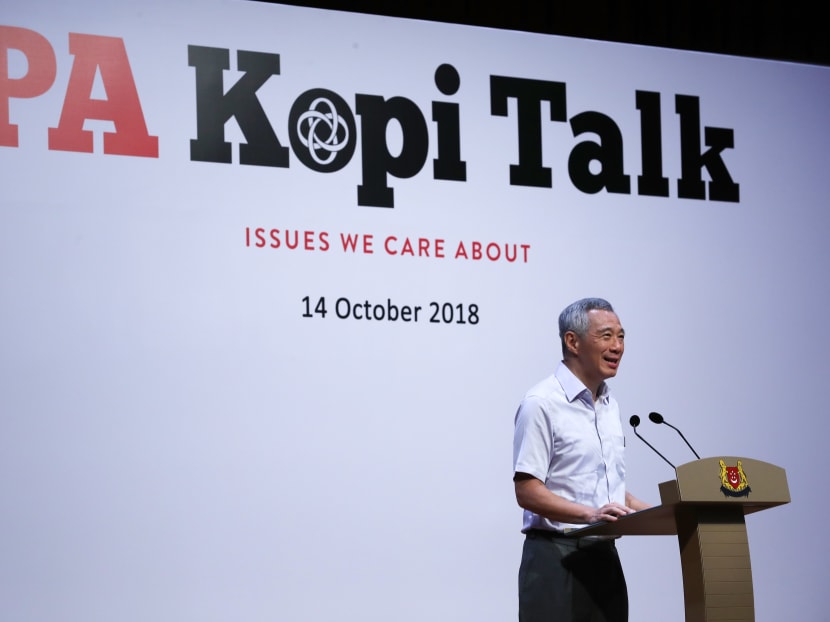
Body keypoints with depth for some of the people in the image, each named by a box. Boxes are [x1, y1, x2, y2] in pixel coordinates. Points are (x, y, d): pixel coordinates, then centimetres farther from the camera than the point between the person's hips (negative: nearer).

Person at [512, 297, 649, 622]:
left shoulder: (609, 405, 16)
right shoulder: (543, 403, -11)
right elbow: (527, 491, -16)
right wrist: (590, 514, -27)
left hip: (604, 556, 8)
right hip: (557, 556, -8)